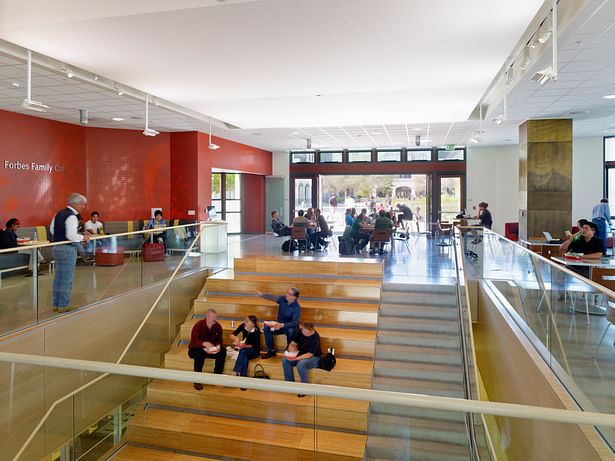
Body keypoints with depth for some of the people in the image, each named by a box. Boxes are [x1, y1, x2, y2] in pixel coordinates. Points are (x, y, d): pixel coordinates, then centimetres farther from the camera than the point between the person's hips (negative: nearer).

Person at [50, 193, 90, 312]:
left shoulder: (59, 213, 11)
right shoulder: (71, 217, -17)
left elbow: (52, 230, 19)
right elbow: (71, 236, -25)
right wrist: (83, 237, -9)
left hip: (57, 247, 9)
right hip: (67, 249, -9)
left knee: (58, 277, 15)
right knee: (66, 279, 0)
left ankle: (56, 304, 22)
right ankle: (63, 305, 6)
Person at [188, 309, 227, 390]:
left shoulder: (218, 326, -5)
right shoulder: (198, 325, -19)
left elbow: (219, 339, 1)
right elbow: (193, 341, -25)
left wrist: (218, 345, -23)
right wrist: (204, 343, -44)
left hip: (210, 349, 4)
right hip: (196, 349, -4)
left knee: (222, 352, -21)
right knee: (199, 355, -38)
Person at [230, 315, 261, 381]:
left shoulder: (256, 331, -20)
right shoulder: (243, 326, -11)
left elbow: (253, 345, -16)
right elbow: (231, 335, -7)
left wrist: (245, 346, -36)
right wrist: (236, 338, -30)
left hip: (254, 351, -3)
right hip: (244, 348, 3)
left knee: (243, 351, -36)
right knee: (245, 358, -34)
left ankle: (235, 373, -38)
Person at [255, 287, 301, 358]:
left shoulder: (297, 308, -21)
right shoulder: (283, 299, -6)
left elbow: (294, 323, -28)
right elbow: (273, 298, -19)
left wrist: (282, 325, -42)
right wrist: (261, 294, -34)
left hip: (290, 327, -4)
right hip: (280, 325, 4)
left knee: (291, 331, -38)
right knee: (267, 328, -20)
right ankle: (271, 351, -6)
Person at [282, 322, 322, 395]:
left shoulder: (315, 337, -25)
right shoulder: (300, 332, -7)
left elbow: (309, 354, -26)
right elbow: (293, 343, 3)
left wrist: (296, 358, -35)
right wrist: (290, 351, -18)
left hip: (314, 357, -6)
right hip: (301, 354, 6)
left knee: (300, 364, -35)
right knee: (285, 360, -17)